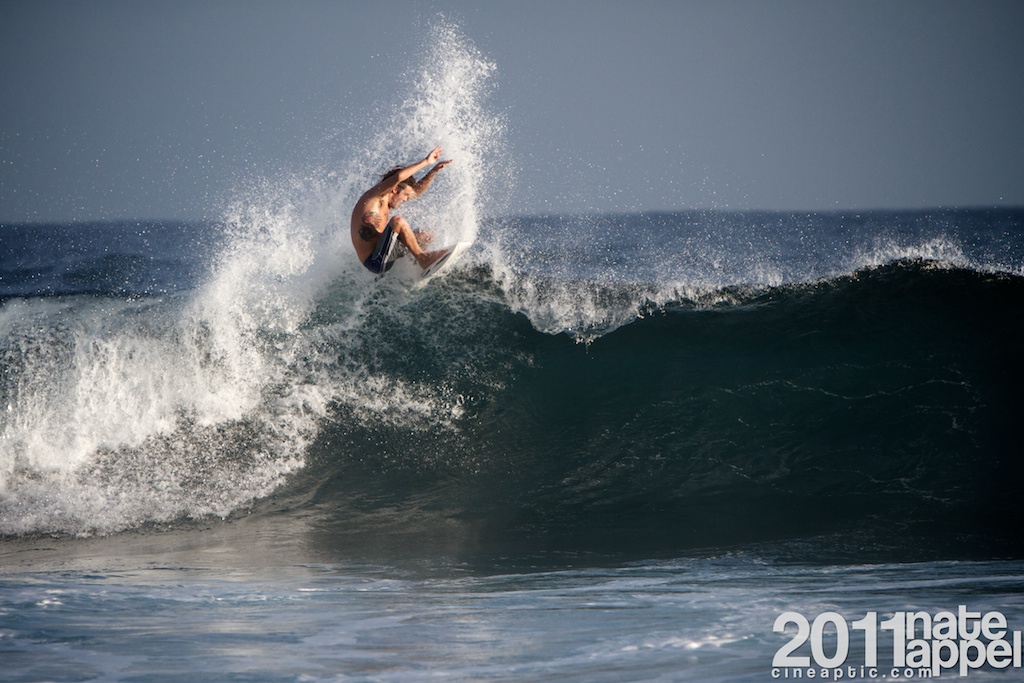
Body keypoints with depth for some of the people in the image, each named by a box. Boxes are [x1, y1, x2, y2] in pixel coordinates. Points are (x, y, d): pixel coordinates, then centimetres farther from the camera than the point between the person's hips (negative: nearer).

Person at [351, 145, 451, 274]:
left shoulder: (383, 201, 16)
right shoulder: (374, 196, -11)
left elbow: (417, 191, 23)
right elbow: (399, 176, -27)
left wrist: (434, 171, 13)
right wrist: (426, 162, -18)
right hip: (375, 262, -10)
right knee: (398, 222, -26)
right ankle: (421, 257, -15)